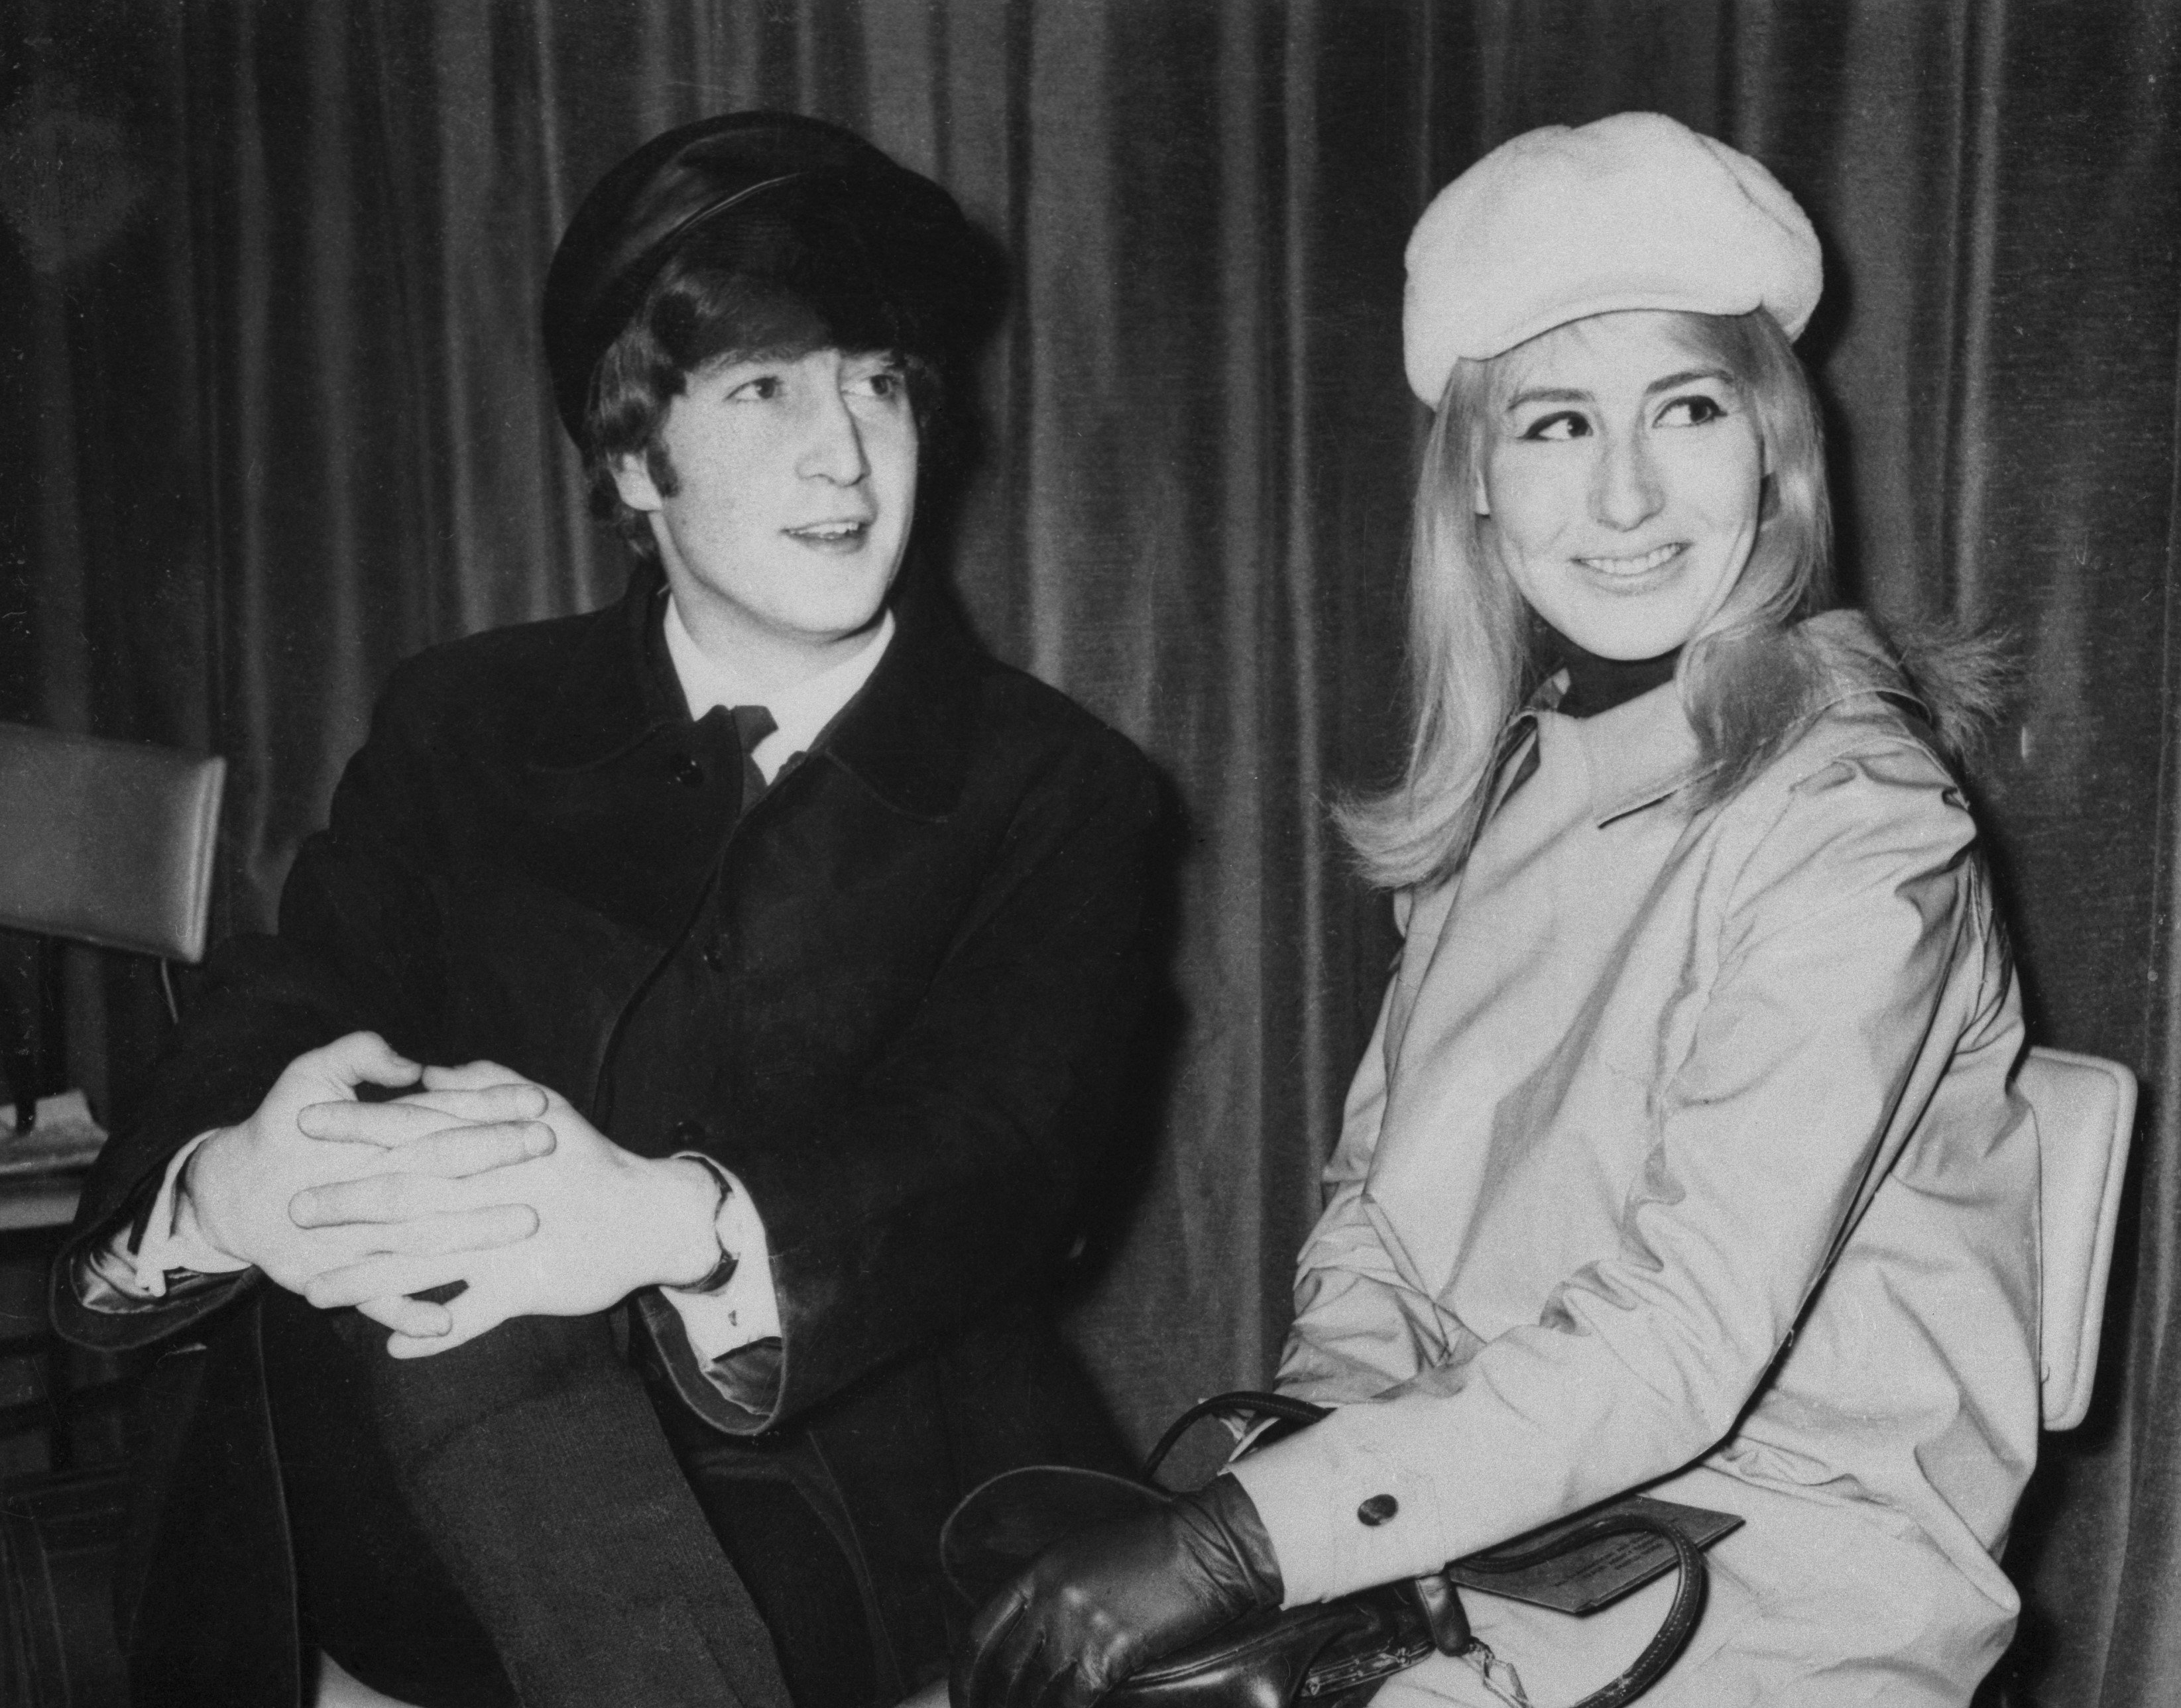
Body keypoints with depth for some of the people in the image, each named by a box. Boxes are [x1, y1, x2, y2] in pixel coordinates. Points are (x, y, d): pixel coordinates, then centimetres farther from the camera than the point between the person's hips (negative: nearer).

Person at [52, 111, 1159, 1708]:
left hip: (854, 1531, -2)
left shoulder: (1064, 793, 4)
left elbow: (994, 1147, -13)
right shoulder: (462, 726, 11)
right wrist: (227, 1186, -29)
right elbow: (257, 1034, -2)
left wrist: (673, 1225, -35)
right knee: (393, 1175, -28)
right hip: (427, 1522, 3)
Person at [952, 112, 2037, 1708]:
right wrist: (1320, 1409, -9)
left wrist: (1245, 1539, -24)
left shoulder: (1853, 825, -14)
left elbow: (1680, 1338, -21)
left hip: (1778, 1570, -5)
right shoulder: (1504, 785, 8)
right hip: (1483, 1499, 6)